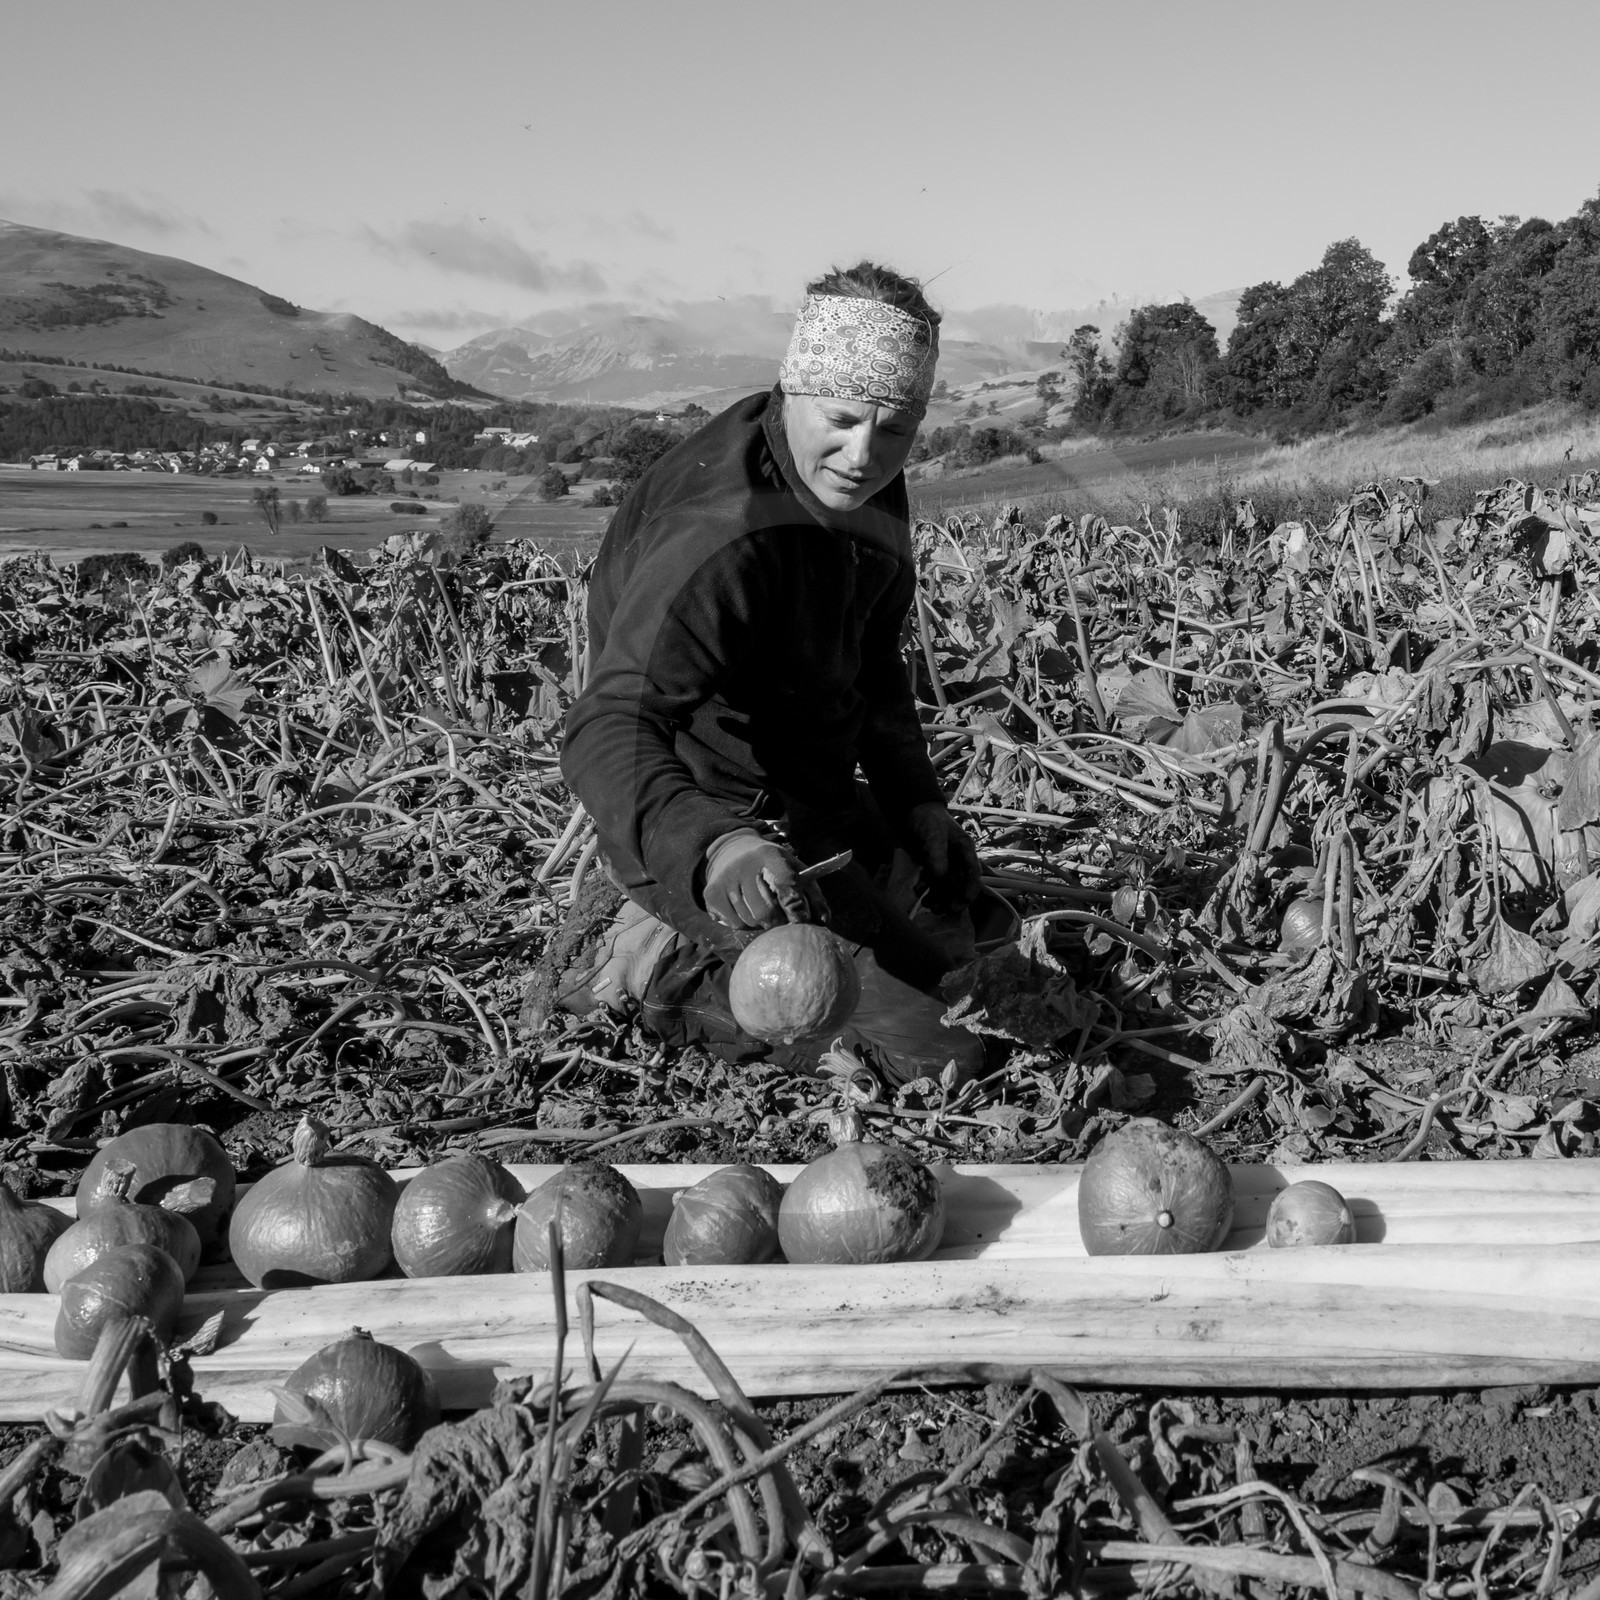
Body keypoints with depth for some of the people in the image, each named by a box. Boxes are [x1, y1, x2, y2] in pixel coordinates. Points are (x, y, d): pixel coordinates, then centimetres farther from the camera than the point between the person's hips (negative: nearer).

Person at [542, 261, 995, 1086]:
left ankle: (677, 934, 20)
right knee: (935, 1055, -14)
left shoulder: (864, 490, -4)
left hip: (820, 798, 9)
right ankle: (666, 975, -5)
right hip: (715, 821, -9)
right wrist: (712, 847, -63)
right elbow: (608, 730, -46)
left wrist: (915, 797, 10)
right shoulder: (720, 538, -33)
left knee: (946, 946, 28)